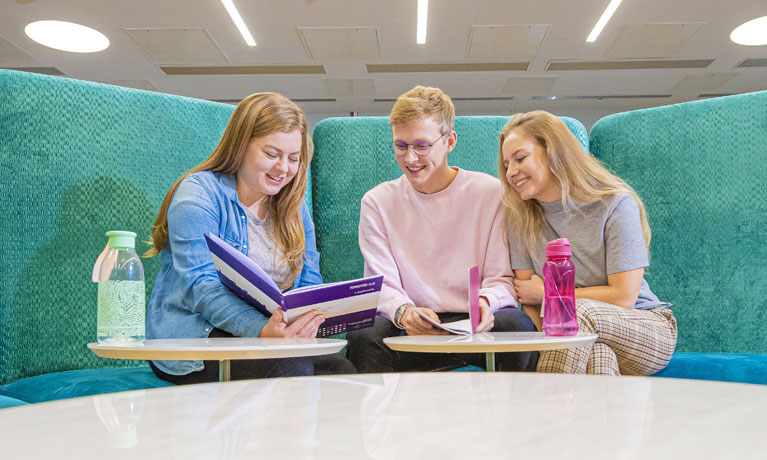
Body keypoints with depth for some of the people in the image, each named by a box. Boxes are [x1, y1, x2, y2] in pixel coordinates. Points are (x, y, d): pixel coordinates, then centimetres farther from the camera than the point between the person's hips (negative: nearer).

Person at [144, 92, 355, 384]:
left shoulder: (294, 207, 16)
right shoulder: (199, 194, -5)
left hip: (275, 335, 6)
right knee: (290, 367, -33)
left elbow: (310, 283, 11)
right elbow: (199, 285, -18)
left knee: (341, 370, -24)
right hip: (196, 336, -5)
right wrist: (261, 329, -35)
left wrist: (304, 322, -14)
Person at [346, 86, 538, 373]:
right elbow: (381, 286, -1)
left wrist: (486, 302, -25)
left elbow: (503, 279, 0)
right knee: (361, 335, -31)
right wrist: (403, 312, -25)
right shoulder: (377, 202, 4)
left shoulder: (490, 193, 2)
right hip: (409, 330, 0)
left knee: (518, 325, -32)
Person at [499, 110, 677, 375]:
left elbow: (623, 297, -15)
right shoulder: (520, 217, 1)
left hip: (650, 333, -1)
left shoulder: (615, 204, -11)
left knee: (580, 312, -35)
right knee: (595, 354, -37)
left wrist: (546, 292, -8)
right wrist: (547, 349, -19)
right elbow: (530, 304, -1)